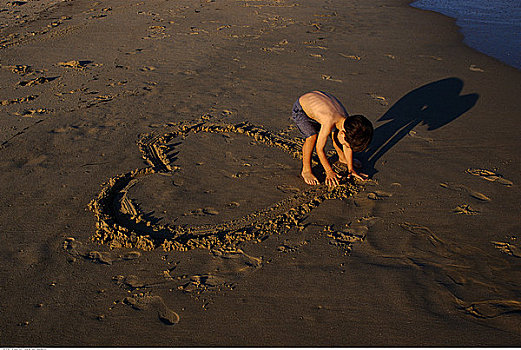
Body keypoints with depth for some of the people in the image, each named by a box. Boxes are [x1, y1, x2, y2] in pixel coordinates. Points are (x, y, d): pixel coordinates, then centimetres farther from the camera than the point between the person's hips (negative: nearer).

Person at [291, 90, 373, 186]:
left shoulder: (347, 120, -19)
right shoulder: (329, 122, -41)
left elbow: (347, 147, -3)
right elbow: (319, 149, -30)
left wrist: (351, 169, 2)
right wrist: (329, 172, -21)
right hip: (300, 110, -7)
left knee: (335, 133, 7)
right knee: (312, 136, -28)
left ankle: (342, 158, 36)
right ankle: (306, 170, -11)